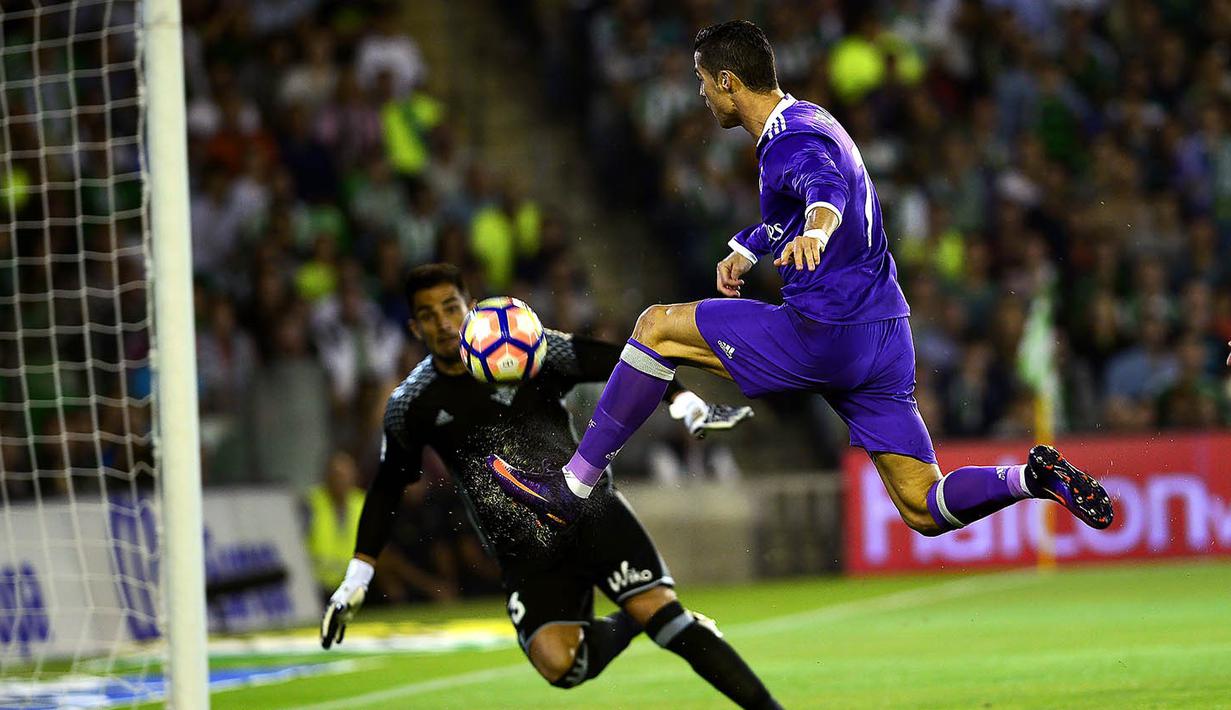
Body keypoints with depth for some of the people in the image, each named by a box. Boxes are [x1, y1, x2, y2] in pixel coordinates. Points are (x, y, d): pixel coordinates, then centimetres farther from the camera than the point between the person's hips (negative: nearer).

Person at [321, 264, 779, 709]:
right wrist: (356, 577, 14)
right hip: (523, 555, 1)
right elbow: (386, 489, 16)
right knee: (557, 664, -23)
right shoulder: (411, 406, 3)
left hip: (590, 512, -1)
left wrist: (685, 402, -16)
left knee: (660, 611, -21)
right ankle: (629, 625, 6)